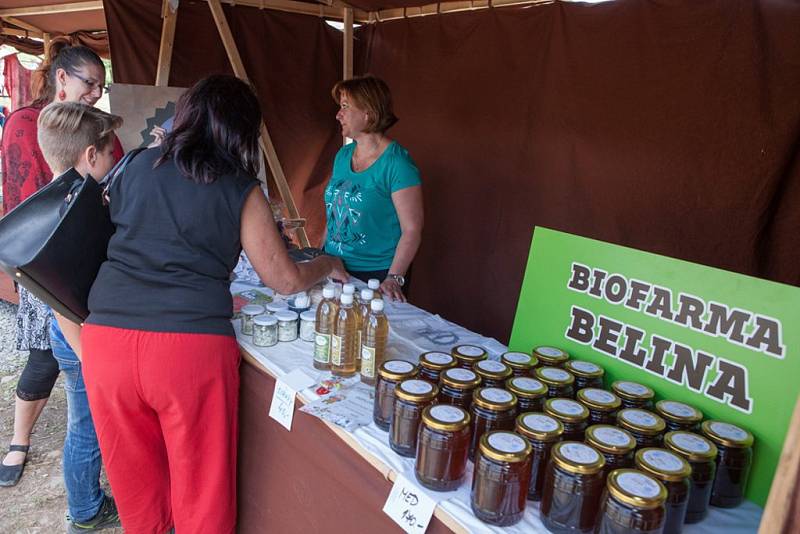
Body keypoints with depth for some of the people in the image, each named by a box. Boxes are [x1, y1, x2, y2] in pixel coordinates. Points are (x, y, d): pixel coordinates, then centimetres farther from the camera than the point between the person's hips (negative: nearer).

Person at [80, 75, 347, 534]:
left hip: (107, 337, 4)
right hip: (191, 346, -4)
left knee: (137, 487, 23)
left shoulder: (141, 165, 11)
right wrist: (328, 266, 25)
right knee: (202, 492, 16)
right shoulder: (241, 191, 1)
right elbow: (285, 280, 5)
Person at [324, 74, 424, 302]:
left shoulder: (396, 162, -15)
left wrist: (394, 279, -26)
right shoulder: (342, 156, 7)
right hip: (334, 270, 7)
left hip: (377, 274, -6)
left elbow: (412, 229, -19)